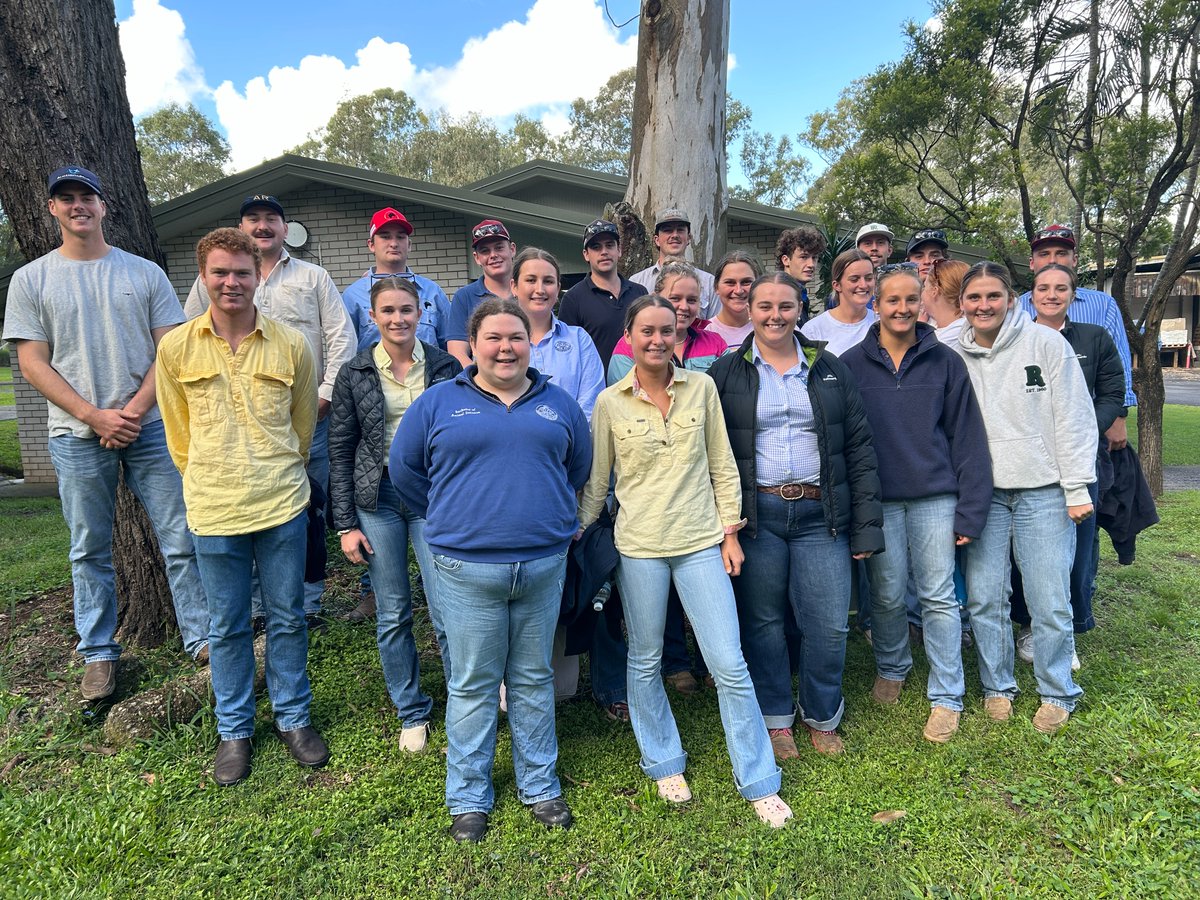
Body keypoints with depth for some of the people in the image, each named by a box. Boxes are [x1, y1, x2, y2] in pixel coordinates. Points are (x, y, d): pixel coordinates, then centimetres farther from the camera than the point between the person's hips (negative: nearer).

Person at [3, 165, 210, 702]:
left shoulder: (145, 273, 7)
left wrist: (135, 410, -10)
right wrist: (96, 416, -11)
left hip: (150, 428, 0)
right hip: (77, 436, 0)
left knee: (181, 540, 1)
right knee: (90, 551, 9)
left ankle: (202, 639, 13)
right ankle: (99, 654, 22)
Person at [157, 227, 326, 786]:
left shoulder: (291, 345, -2)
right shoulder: (176, 348, -1)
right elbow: (178, 431, 9)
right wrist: (208, 482, 11)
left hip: (282, 507, 0)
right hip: (213, 511, 0)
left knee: (287, 617, 11)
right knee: (227, 626, 13)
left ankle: (292, 717, 29)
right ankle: (234, 729, 30)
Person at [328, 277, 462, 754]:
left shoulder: (445, 366, 1)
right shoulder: (354, 373, 1)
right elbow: (340, 451, 2)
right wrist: (346, 523, -2)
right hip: (378, 497, 1)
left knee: (447, 612, -3)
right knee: (393, 615, 9)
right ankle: (411, 712, 28)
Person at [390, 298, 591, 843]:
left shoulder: (557, 403, 8)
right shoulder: (438, 403, 2)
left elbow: (579, 465, 19)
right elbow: (404, 469, 8)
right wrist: (452, 519, 10)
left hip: (544, 564, 2)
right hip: (467, 567, -2)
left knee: (534, 679, 14)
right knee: (473, 685, 8)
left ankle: (539, 785, 31)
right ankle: (468, 798, 25)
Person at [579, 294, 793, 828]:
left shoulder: (701, 388, 1)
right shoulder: (610, 403, -2)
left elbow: (722, 465, 6)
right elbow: (596, 482, 5)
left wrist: (730, 531, 3)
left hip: (701, 542, 1)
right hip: (638, 546, 0)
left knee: (730, 666, 1)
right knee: (645, 661, 13)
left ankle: (759, 784, 19)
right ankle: (664, 764, 36)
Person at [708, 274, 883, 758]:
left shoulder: (829, 369, 8)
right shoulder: (726, 373, 4)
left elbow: (859, 449, 7)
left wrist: (866, 526, 2)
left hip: (820, 513, 1)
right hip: (756, 513, -1)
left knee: (829, 624, 3)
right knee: (762, 620, 9)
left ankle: (822, 718, 27)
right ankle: (776, 719, 29)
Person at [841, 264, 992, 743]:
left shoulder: (945, 361, 2)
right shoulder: (851, 364, 2)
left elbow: (967, 438, 1)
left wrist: (970, 510, -4)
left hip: (935, 497, 0)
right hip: (878, 499, 0)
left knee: (939, 596, 4)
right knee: (887, 596, 10)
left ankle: (946, 697, 18)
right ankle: (891, 668, 35)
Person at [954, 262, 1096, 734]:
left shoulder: (1047, 344, -1)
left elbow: (1073, 417, -2)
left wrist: (1077, 488, -4)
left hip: (1042, 488, -2)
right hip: (982, 491, 2)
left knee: (1049, 601, 1)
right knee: (984, 597, 6)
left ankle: (1057, 694, 23)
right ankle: (997, 686, 26)